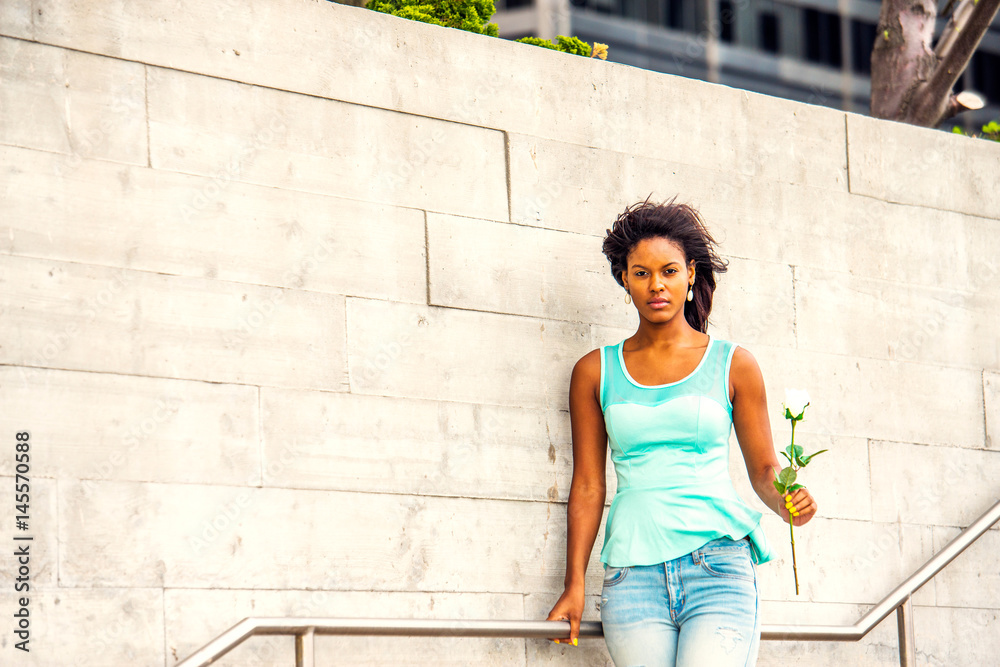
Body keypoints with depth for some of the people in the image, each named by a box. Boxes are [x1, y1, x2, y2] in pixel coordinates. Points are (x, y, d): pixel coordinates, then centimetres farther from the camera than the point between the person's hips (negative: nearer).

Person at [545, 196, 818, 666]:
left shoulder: (733, 365, 9)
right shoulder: (595, 372, 12)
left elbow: (763, 468, 12)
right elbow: (588, 484, 11)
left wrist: (784, 502, -10)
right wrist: (574, 586, 6)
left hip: (718, 562, -1)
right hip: (634, 572, 2)